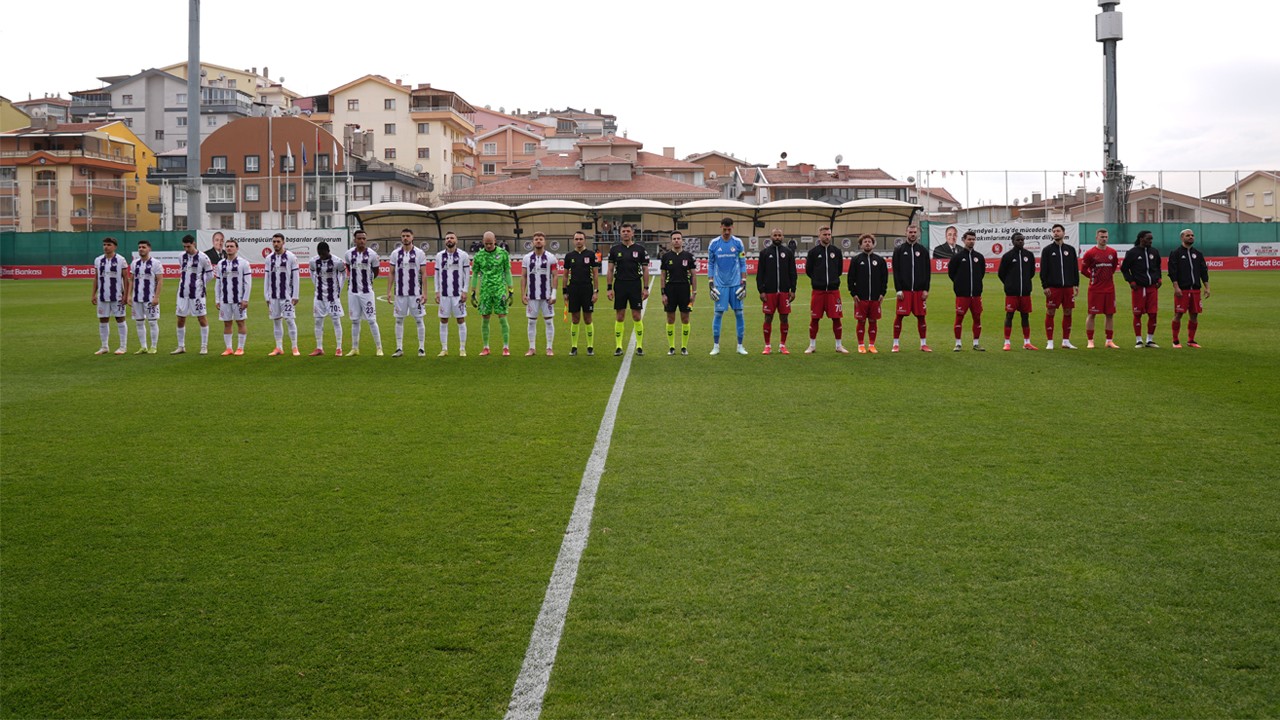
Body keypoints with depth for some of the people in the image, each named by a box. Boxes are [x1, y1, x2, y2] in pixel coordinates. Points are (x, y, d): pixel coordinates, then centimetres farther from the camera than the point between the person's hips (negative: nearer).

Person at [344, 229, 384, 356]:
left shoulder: (372, 254, -8)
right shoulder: (349, 254, 0)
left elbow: (376, 272, 7)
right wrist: (353, 280, 14)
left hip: (367, 292, -3)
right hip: (353, 292, 3)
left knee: (371, 320, -2)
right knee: (355, 320, 9)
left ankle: (379, 347, 6)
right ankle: (355, 348, 16)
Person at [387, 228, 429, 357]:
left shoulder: (419, 254, -1)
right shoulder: (395, 253, 5)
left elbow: (424, 274, -1)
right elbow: (391, 273, 9)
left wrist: (424, 292, -7)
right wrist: (389, 291, 2)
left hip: (416, 293, -2)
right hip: (400, 293, 2)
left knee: (419, 320, 2)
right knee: (399, 320, 5)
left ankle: (422, 348, 8)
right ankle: (399, 348, 10)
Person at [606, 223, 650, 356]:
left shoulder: (640, 249, 2)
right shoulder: (614, 249, 4)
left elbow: (645, 270, 4)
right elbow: (610, 270, 5)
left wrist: (646, 288, -1)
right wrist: (609, 288, -1)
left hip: (635, 285, -1)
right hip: (620, 286, 1)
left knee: (636, 316, 0)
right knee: (619, 317, 2)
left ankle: (639, 346, 7)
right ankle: (618, 347, 7)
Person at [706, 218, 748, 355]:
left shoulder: (738, 243, 0)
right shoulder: (714, 244, 0)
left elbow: (743, 264, 4)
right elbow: (710, 265, 6)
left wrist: (743, 283, -1)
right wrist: (711, 284, 0)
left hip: (736, 284, 1)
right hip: (720, 285, 0)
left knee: (739, 313, 2)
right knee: (718, 314, -1)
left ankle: (740, 346, 10)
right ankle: (716, 346, 7)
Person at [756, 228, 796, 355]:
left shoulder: (788, 252, 6)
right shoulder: (765, 253, 3)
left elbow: (792, 272, 7)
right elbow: (760, 273, 2)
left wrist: (793, 290, 0)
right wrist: (761, 291, -6)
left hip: (784, 291, 1)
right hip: (769, 292, -1)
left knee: (784, 318, 3)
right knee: (768, 318, 1)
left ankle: (782, 345, 14)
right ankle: (767, 346, 10)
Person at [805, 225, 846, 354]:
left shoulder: (836, 251, 6)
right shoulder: (813, 251, 1)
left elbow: (840, 269, 15)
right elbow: (808, 270, 6)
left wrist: (832, 280, 11)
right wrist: (818, 280, 9)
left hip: (833, 290, 1)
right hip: (818, 290, -1)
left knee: (836, 318, 1)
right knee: (814, 319, 1)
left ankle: (839, 345, 11)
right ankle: (812, 346, 12)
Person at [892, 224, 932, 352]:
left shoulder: (923, 251, 9)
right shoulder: (899, 250, 3)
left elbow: (927, 272, 8)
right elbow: (896, 271, -1)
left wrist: (926, 290, -1)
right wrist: (898, 290, -9)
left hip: (919, 290, 2)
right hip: (904, 290, -2)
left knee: (921, 316, 4)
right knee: (899, 316, -3)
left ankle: (923, 344, 12)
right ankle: (895, 344, 6)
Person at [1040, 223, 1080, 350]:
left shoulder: (1070, 249, 10)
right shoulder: (1047, 250, 2)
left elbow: (1075, 268, 12)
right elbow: (1043, 270, -2)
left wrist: (1076, 284, 5)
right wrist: (1045, 286, -9)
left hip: (1068, 287, 3)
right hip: (1053, 287, -3)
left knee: (1068, 313, 6)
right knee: (1050, 313, -2)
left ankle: (1066, 341, 14)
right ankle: (1050, 342, 4)